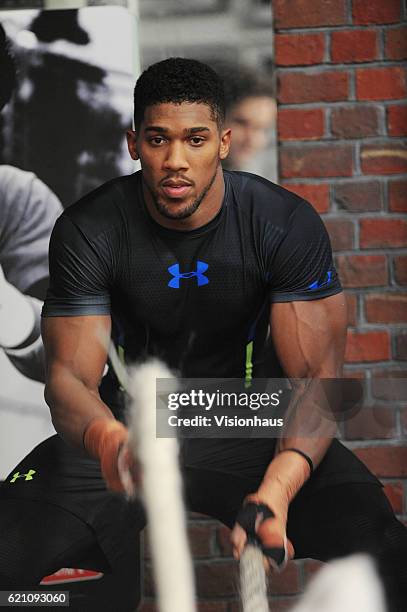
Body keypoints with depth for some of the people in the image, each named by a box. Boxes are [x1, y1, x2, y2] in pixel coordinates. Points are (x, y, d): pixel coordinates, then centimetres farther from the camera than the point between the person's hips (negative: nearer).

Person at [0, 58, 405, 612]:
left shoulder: (287, 224, -14)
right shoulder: (87, 229, -13)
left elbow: (315, 374, -17)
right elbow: (71, 375, -16)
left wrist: (278, 484, -39)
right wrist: (108, 441, -43)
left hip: (246, 422, 0)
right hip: (127, 419, 0)